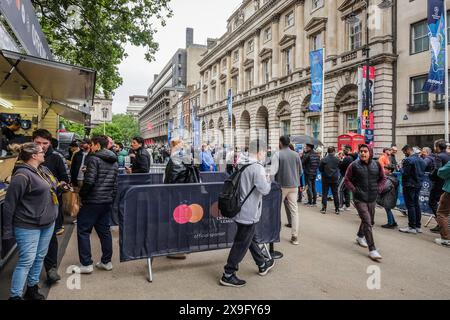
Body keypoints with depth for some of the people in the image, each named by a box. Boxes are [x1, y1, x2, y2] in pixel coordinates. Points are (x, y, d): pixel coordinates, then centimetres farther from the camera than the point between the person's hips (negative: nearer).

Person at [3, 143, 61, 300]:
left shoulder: (44, 170, 7)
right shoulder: (22, 175, -18)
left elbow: (51, 189, 24)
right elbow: (9, 203, -16)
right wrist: (8, 229, -12)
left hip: (48, 223, 8)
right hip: (28, 226, -8)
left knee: (40, 257, 16)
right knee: (27, 260, -2)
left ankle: (32, 288, 32)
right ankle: (15, 295, 12)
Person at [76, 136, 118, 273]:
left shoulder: (94, 159, -12)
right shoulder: (114, 162, 12)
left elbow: (89, 181, -20)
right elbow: (115, 184, 13)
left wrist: (81, 194, -4)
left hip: (92, 201, -7)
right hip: (107, 202, 8)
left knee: (83, 231, 3)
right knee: (104, 230, 14)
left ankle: (86, 264, 5)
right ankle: (107, 262, 20)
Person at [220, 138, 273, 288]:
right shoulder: (257, 168, -20)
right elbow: (264, 189, -24)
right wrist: (268, 181, -4)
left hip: (240, 210, 9)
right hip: (249, 213, -9)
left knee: (251, 239, 22)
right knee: (241, 244, 2)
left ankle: (262, 265, 41)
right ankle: (228, 275, 12)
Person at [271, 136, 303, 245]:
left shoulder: (278, 154, -9)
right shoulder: (296, 154, 4)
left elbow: (273, 171, -18)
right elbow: (300, 171, 10)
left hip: (281, 185, -3)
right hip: (294, 185, 3)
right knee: (294, 210, 5)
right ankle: (294, 236, 5)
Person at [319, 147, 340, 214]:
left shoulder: (324, 160, -10)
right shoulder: (337, 159, -6)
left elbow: (320, 169, -3)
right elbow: (340, 167, 4)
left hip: (326, 179, -1)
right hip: (334, 179, 1)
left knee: (324, 194, 7)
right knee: (335, 194, 10)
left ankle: (324, 208, 6)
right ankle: (337, 209, 14)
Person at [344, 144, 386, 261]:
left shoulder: (376, 165, 1)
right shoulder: (354, 165, -8)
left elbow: (383, 178, 15)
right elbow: (347, 180, 0)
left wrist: (379, 188, 2)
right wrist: (354, 189, -9)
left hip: (372, 199, 5)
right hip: (360, 199, -5)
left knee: (370, 221, 20)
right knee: (367, 222, -12)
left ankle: (360, 236, 47)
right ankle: (372, 249, -9)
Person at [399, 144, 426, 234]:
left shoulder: (408, 160, -18)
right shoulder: (421, 159, 10)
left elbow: (404, 173, -18)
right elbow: (423, 172, 15)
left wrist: (402, 166, -2)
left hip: (410, 185, -8)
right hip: (418, 185, 8)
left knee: (410, 205, -2)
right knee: (416, 204, 14)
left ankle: (412, 227, 2)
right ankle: (418, 226, 20)